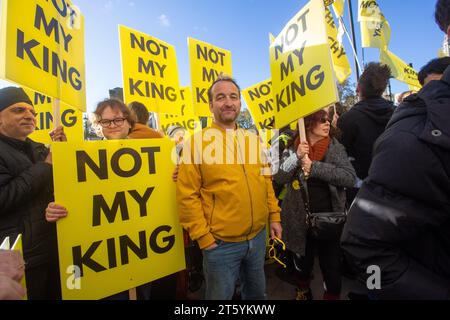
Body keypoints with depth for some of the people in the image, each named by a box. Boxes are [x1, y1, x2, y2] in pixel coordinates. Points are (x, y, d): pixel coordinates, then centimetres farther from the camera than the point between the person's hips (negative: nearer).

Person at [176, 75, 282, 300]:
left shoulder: (254, 139, 5)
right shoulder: (197, 142, -12)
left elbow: (266, 182, 11)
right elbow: (187, 196, -13)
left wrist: (274, 216, 9)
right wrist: (202, 236, -12)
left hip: (258, 236, 5)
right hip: (220, 243, -4)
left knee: (257, 292, 26)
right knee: (221, 295, 18)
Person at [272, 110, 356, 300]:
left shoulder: (336, 147, -4)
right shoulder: (293, 148, -3)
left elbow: (350, 178, -17)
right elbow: (278, 177, -11)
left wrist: (314, 167, -23)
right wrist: (297, 157, -24)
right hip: (300, 219, 1)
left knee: (332, 268, 9)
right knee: (303, 264, 23)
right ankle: (303, 292, 53)